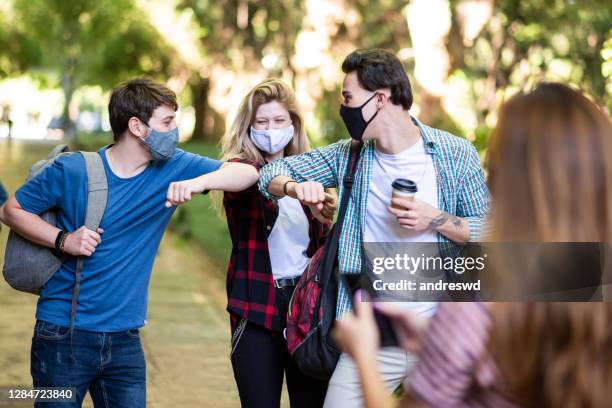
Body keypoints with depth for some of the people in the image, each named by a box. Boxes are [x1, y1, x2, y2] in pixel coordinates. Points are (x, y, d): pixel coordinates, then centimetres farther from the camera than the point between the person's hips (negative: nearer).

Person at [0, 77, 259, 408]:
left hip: (125, 339, 3)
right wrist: (64, 240, -14)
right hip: (63, 336, -3)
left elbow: (247, 173, -8)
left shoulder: (173, 168, 0)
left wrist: (199, 182, -28)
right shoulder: (72, 171, -9)